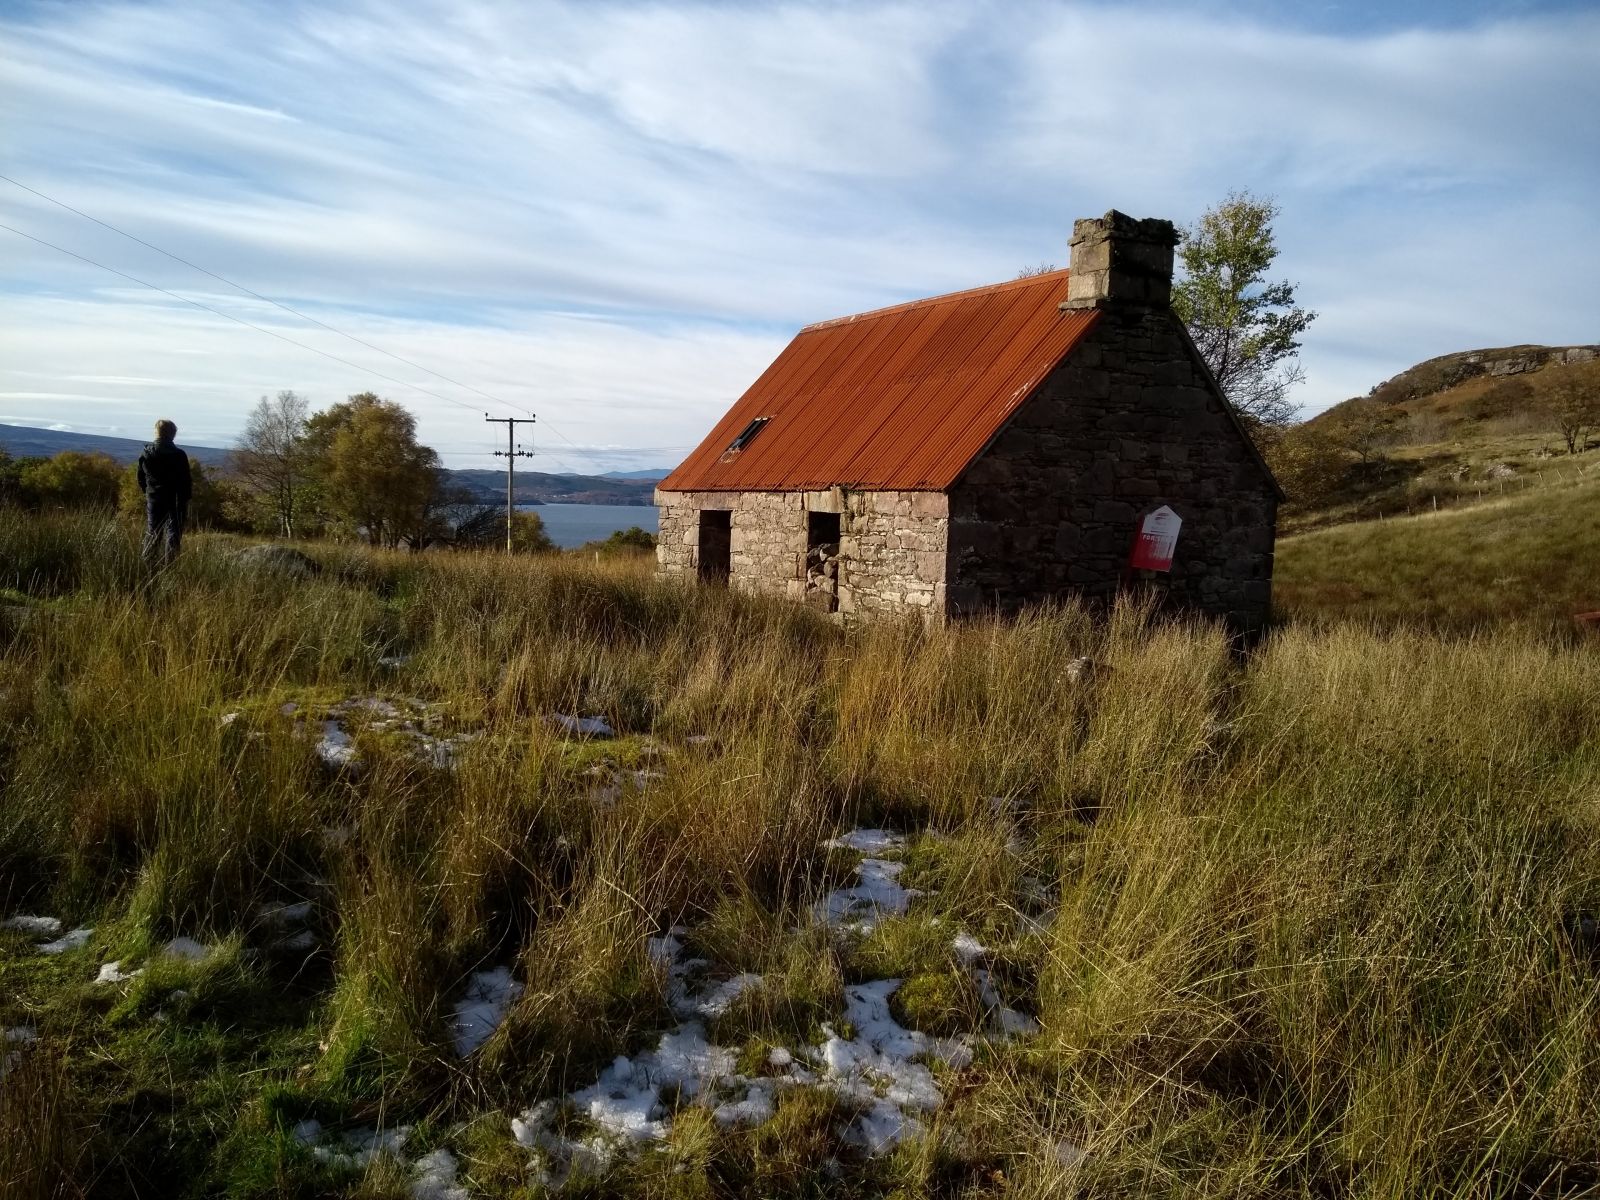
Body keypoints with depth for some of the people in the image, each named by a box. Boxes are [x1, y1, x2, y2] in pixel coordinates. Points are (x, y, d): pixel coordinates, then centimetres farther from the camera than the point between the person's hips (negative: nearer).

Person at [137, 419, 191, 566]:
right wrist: (186, 501, -2)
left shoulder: (146, 454, 1)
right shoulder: (179, 455, -11)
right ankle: (168, 564, -2)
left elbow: (141, 479, 7)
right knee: (173, 533, 1)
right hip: (174, 500, -4)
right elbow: (185, 481, -9)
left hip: (153, 500, 4)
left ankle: (147, 564, 14)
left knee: (152, 533, 13)